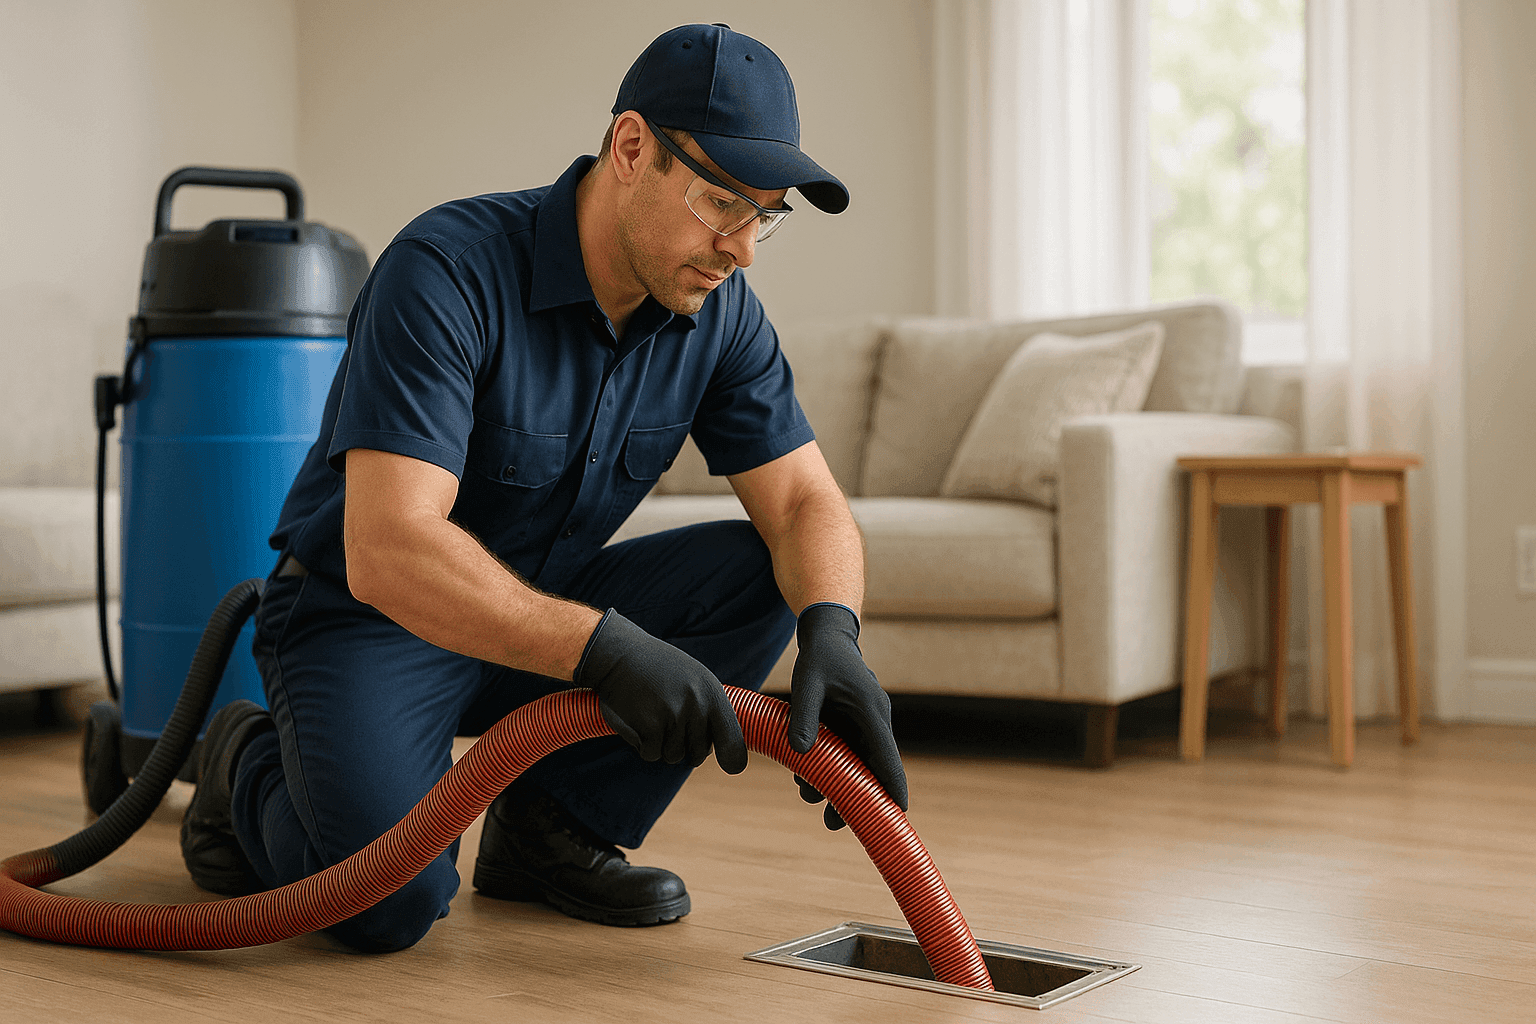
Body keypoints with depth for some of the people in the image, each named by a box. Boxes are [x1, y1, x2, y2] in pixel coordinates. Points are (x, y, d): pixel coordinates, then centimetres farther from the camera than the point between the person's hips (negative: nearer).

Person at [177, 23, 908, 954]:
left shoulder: (721, 314, -7)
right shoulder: (448, 269, -27)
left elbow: (808, 504, -8)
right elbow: (387, 550, -36)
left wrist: (832, 632, -31)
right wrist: (607, 648, -44)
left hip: (541, 612, 6)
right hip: (366, 613, -6)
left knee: (763, 572, -15)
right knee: (394, 902, -27)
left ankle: (551, 830, -1)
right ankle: (252, 773, 8)